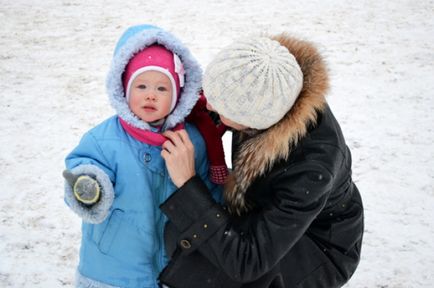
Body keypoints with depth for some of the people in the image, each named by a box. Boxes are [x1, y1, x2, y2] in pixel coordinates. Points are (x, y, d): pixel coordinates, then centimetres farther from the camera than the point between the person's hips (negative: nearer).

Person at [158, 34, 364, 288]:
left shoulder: (312, 166, -43)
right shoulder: (261, 91, -25)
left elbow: (245, 262, -39)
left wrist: (187, 183, -39)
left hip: (319, 248, -6)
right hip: (270, 212, 7)